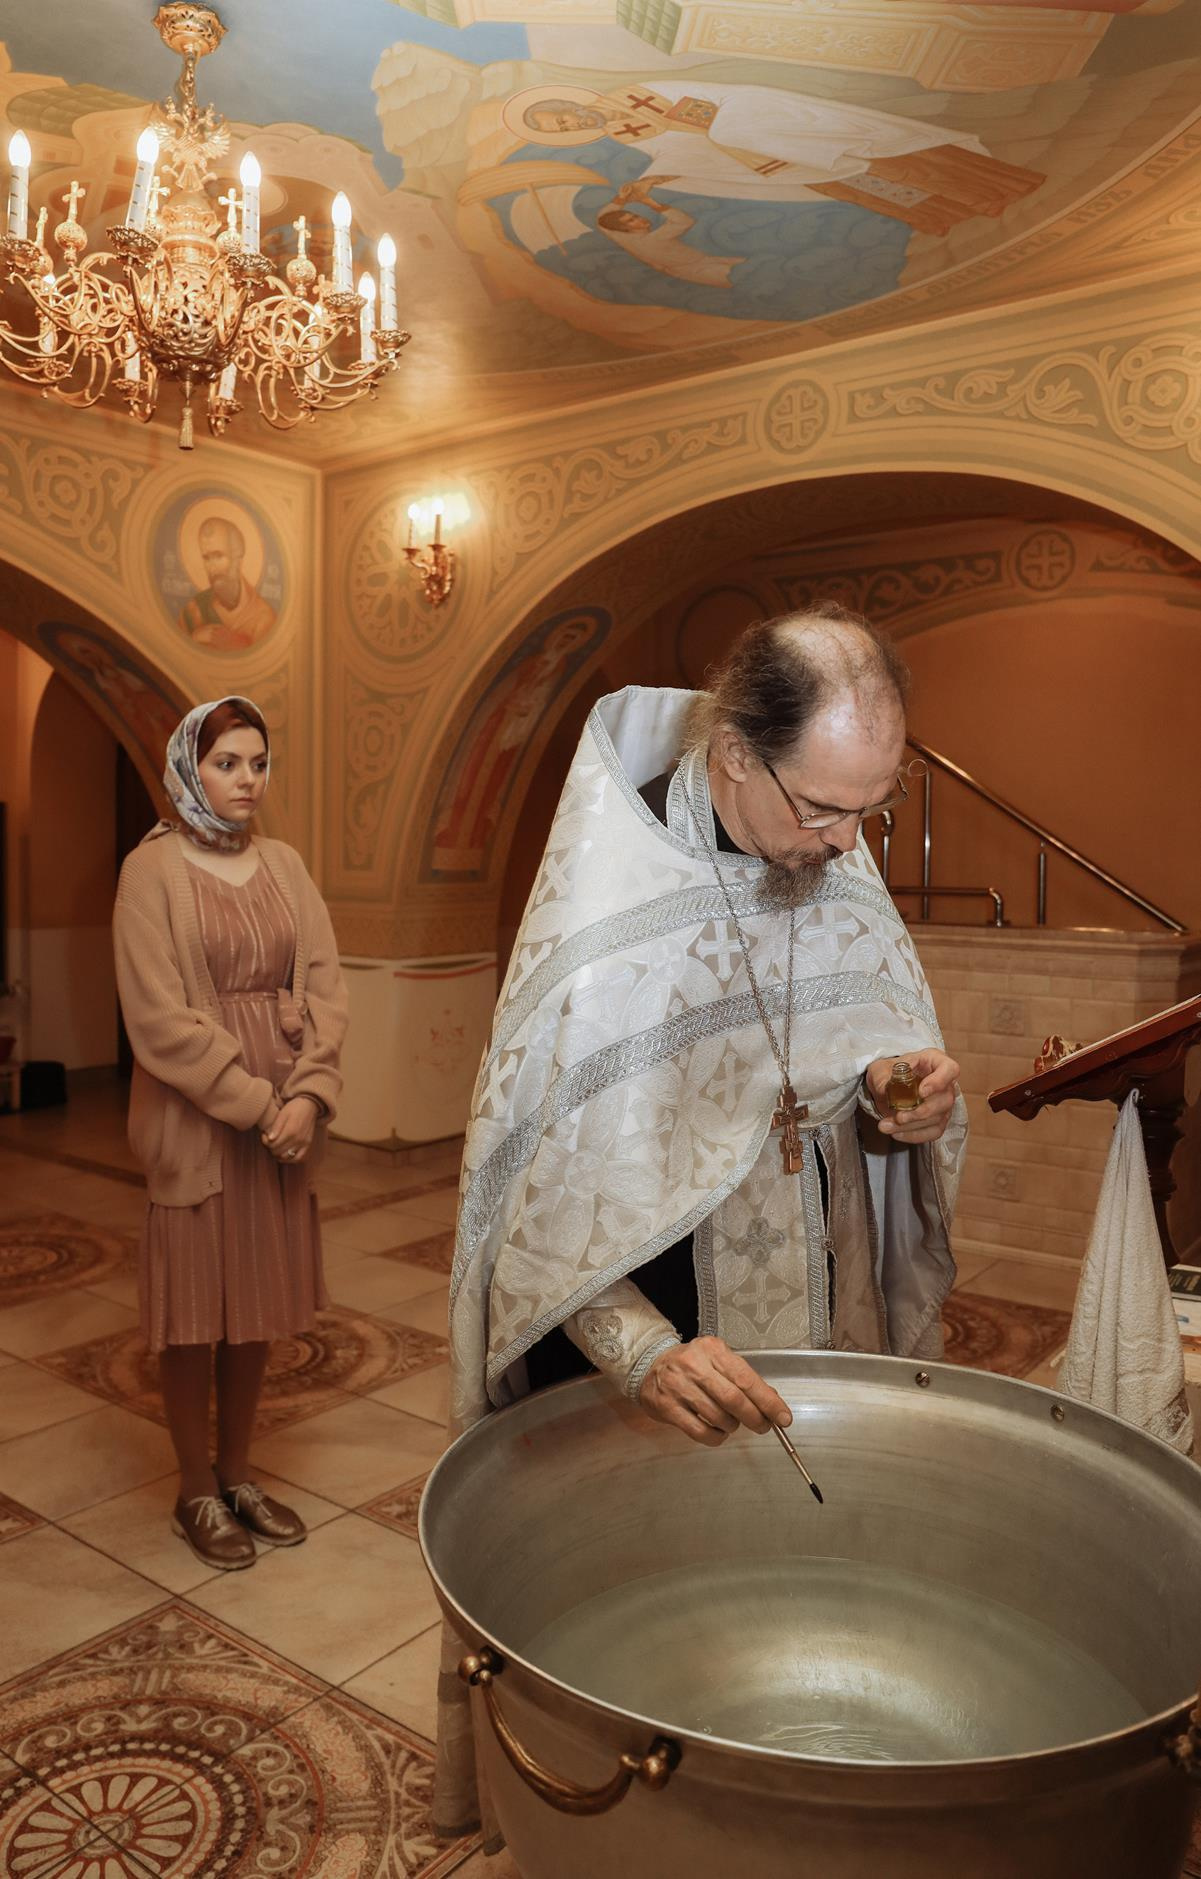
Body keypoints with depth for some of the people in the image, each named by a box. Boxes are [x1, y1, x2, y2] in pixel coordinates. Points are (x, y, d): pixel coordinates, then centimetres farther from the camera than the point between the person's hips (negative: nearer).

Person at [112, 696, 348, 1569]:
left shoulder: (285, 864, 8)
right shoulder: (153, 869, -7)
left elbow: (325, 987, 2)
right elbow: (160, 1016, -13)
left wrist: (307, 1095, -11)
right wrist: (253, 1104, -16)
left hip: (286, 1113, 5)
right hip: (195, 1118, -4)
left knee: (260, 1298, 13)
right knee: (196, 1308, 6)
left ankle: (239, 1473, 30)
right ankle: (197, 1494, 23)